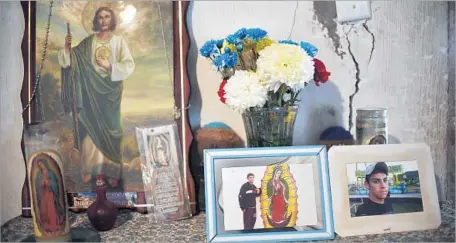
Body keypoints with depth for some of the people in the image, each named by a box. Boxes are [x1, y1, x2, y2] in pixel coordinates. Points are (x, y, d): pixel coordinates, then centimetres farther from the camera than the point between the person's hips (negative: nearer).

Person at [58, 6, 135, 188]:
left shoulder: (119, 41, 2)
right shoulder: (88, 42, 6)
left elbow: (129, 66, -7)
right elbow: (69, 61, 2)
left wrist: (110, 66, -18)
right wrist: (67, 47, -15)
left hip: (110, 93, -1)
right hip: (91, 92, 1)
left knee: (110, 131, 2)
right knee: (89, 130, 4)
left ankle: (112, 171, 10)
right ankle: (88, 168, 17)